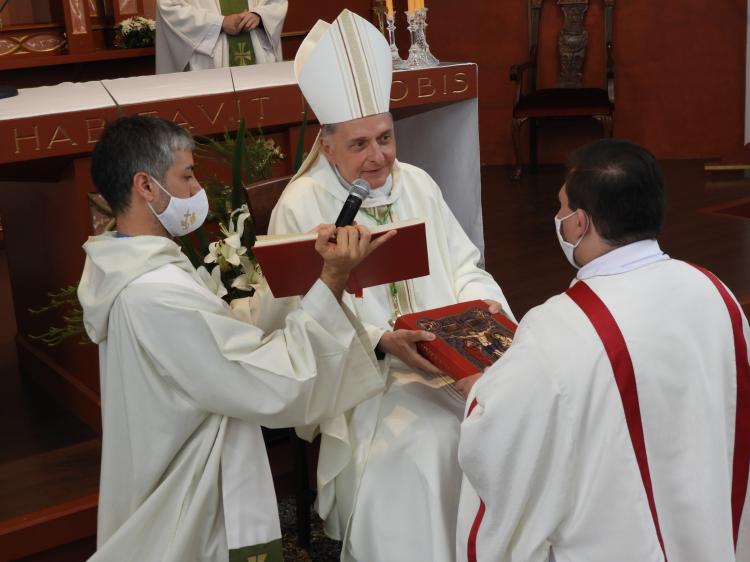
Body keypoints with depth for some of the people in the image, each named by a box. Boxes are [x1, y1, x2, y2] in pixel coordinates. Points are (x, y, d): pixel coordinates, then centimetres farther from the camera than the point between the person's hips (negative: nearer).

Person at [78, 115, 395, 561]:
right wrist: (333, 280, -24)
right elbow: (277, 386, -27)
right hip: (201, 516, -10)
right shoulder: (159, 294, -28)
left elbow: (224, 334, 5)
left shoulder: (117, 270, 2)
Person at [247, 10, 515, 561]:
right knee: (426, 441, -28)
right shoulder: (300, 207, -7)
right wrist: (383, 343, -24)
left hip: (444, 355, 5)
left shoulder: (417, 184, 9)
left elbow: (463, 265, 13)